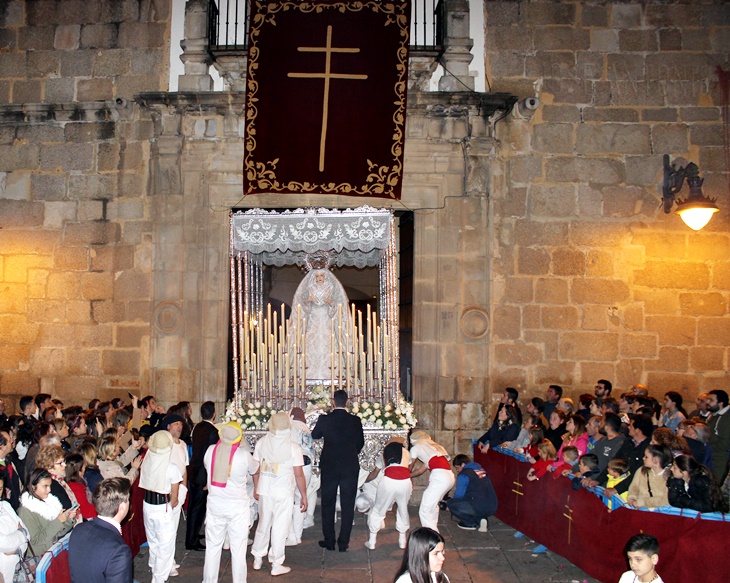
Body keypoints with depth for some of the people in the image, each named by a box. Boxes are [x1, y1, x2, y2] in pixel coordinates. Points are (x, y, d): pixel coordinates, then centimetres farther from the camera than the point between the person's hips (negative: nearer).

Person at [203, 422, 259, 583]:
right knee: (238, 549, 7)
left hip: (215, 505, 3)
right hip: (237, 506, -3)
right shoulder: (244, 455, -16)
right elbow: (255, 470, 4)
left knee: (213, 546, 15)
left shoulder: (210, 450, -9)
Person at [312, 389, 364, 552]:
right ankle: (343, 542, 9)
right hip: (350, 468, 1)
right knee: (347, 506, 8)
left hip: (329, 467, 0)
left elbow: (314, 436, 10)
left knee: (328, 505, 12)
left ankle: (329, 541, 15)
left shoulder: (324, 420, -9)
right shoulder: (355, 421, -6)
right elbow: (361, 442, 8)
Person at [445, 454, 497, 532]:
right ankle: (480, 519, 12)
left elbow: (459, 494, -4)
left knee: (450, 503, 3)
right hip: (492, 508, 8)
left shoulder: (463, 474, -4)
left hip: (479, 507, -8)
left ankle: (470, 523, 6)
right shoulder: (482, 471, 21)